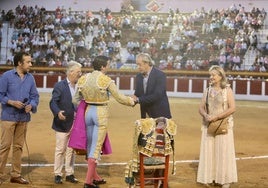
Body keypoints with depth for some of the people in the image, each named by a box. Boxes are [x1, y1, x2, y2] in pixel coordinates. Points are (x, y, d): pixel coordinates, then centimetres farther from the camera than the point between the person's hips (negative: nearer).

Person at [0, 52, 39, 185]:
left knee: (18, 146, 10)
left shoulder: (30, 78, 9)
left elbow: (35, 96, 10)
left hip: (24, 118, 5)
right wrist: (12, 102, -18)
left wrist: (31, 105, -9)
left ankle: (16, 175, 19)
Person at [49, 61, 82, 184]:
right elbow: (53, 102, -15)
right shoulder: (60, 86, -8)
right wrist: (58, 112, -32)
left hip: (75, 124, 4)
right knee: (60, 149, 4)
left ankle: (69, 174, 21)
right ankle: (57, 174, 14)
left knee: (71, 150, 11)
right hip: (62, 124, -4)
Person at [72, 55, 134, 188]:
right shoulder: (106, 80, -11)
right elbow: (119, 98, -6)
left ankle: (95, 177, 29)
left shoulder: (83, 79, 3)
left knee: (90, 145, 17)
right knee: (96, 147, 0)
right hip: (100, 113, -5)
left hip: (88, 112, 6)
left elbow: (75, 100, 6)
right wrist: (132, 101, 11)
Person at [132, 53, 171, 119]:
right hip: (146, 115, 6)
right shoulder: (139, 76, 7)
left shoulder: (160, 75, -14)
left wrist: (138, 99, -23)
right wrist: (133, 99, -14)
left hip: (160, 115, -5)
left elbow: (157, 95, -23)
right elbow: (137, 94, 10)